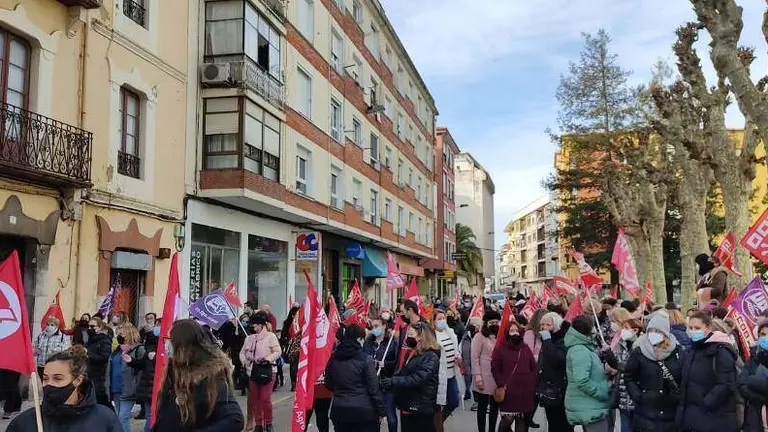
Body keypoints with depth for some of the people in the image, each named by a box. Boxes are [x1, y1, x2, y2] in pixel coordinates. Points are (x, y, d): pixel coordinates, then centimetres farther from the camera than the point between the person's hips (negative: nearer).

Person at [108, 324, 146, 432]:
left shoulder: (139, 349, -9)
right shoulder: (117, 350, 15)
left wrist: (131, 361, -31)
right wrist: (109, 387, 21)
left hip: (127, 390, -8)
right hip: (115, 389, 8)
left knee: (123, 418, -10)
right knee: (119, 418, 14)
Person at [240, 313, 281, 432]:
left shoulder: (270, 336, -4)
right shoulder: (249, 338, 11)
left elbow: (277, 352, -7)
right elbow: (242, 352, 16)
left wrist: (267, 359, -20)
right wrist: (244, 362, -1)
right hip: (252, 371, 5)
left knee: (265, 399, -7)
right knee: (254, 399, 8)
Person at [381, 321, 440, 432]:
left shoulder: (431, 357, -15)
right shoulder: (411, 353, 14)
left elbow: (418, 379, -25)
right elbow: (402, 374, 16)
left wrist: (393, 382, -28)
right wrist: (390, 381, -3)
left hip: (422, 408, -9)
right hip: (407, 406, 9)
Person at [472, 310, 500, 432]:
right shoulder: (479, 337, -6)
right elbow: (475, 358, -10)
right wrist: (478, 377, -16)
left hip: (497, 378, 5)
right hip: (484, 378, -5)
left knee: (495, 406, 13)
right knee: (483, 407, 4)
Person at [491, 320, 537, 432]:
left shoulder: (526, 348, 9)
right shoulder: (500, 348, -2)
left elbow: (534, 367, 15)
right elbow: (494, 368, -3)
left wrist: (532, 383, 4)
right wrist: (502, 383, -11)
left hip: (525, 391, 4)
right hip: (508, 390, -4)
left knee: (522, 419, 8)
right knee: (508, 418, -12)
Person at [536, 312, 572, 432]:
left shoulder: (563, 342, -14)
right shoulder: (547, 343, 14)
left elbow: (556, 361, -32)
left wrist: (547, 340, -27)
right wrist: (539, 389, 23)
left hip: (559, 394, -9)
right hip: (548, 393, 9)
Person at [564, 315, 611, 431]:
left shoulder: (584, 348, 13)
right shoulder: (580, 351, -20)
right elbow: (582, 381, -27)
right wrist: (604, 395, -18)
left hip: (588, 407, 10)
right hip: (590, 409, -10)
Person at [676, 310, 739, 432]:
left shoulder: (721, 351, -12)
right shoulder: (691, 351, 14)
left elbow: (726, 385, -20)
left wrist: (705, 404, -20)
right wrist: (683, 405, 11)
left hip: (714, 418, -8)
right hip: (689, 416, 8)